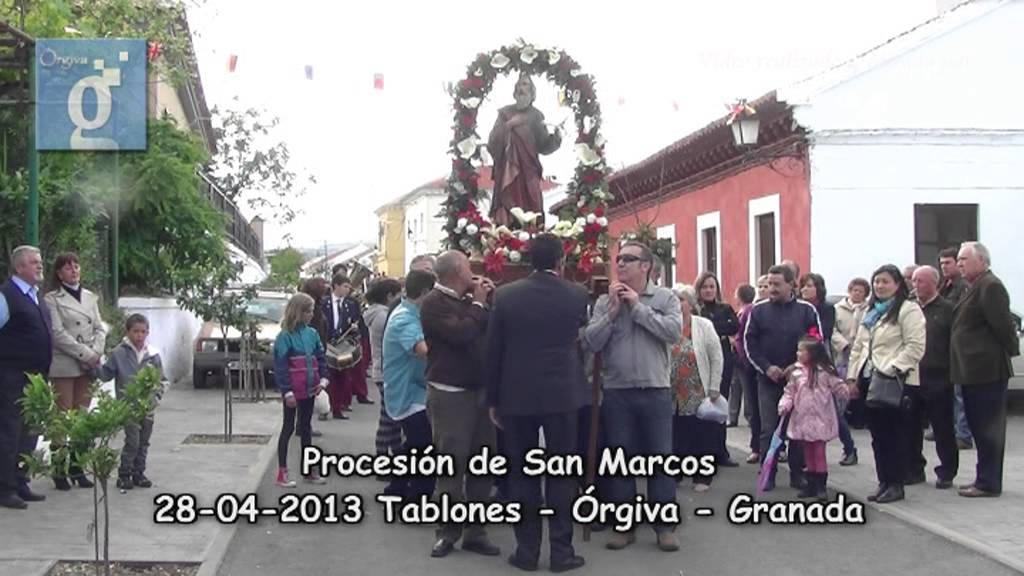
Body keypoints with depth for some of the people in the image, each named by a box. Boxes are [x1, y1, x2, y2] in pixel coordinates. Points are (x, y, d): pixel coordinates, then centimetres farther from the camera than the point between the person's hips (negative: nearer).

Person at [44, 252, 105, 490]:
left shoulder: (90, 297, 16)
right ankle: (60, 470, 1)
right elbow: (58, 333, -10)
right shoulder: (52, 299, -2)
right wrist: (86, 354, -13)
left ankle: (77, 468, 10)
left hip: (88, 366, 5)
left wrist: (96, 353, -4)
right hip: (64, 366, -5)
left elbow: (99, 328, 13)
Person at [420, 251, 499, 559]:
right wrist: (478, 304, -9)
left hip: (479, 391, 8)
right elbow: (460, 334, -23)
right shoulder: (434, 302, -10)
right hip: (449, 395, -7)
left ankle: (475, 531, 15)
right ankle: (448, 531, 6)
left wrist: (485, 300, 5)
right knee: (452, 465, -4)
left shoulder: (466, 301, 14)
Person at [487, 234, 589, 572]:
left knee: (522, 475, 8)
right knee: (561, 474, 6)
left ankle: (527, 551, 12)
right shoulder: (576, 295, -3)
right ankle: (561, 551, 9)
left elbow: (492, 351, -1)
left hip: (517, 396, 0)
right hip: (562, 395, 0)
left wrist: (492, 400, 7)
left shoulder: (505, 295, -4)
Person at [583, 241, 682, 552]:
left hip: (655, 391, -2)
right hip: (617, 393, 2)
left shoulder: (665, 298, 1)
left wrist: (638, 307, -11)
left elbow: (674, 331, -15)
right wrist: (612, 311, -11)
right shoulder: (605, 301, 5)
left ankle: (664, 525, 12)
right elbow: (590, 342, -3)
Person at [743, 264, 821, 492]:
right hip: (768, 379, 0)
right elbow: (749, 343, -1)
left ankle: (797, 474, 15)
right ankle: (768, 474, 9)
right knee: (768, 429, 2)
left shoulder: (806, 310, 0)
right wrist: (766, 368, -11)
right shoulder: (759, 310, 1)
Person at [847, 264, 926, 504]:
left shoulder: (908, 310, -6)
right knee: (878, 435, 10)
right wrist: (852, 376, 14)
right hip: (870, 380, 8)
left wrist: (892, 370, -21)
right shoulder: (871, 312, 20)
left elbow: (915, 347, -14)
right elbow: (858, 346, 21)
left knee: (895, 434, -2)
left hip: (894, 382, -8)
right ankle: (884, 482, 18)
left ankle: (896, 484, 5)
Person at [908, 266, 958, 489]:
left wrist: (952, 373, -12)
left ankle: (947, 472, 14)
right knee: (911, 428, 8)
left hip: (938, 380, -5)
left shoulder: (947, 310, -3)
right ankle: (915, 469, 20)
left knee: (943, 429, 4)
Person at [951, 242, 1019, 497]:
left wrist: (1010, 350, -7)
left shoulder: (990, 286, -14)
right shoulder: (975, 287, 16)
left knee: (987, 427, -4)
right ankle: (985, 478, 22)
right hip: (974, 371, 10)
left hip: (986, 370, -10)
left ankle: (988, 483, 2)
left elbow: (1002, 323, -18)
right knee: (981, 427, 14)